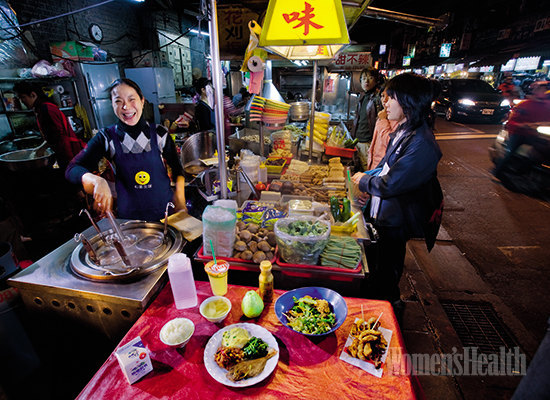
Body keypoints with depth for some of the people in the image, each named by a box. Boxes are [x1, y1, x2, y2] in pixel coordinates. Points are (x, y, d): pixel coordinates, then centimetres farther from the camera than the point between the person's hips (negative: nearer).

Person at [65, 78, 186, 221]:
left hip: (165, 210, 0)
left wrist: (179, 199, -11)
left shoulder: (159, 133, -6)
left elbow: (177, 169, 2)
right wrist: (97, 181, -34)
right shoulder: (107, 138, -8)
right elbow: (72, 170, -12)